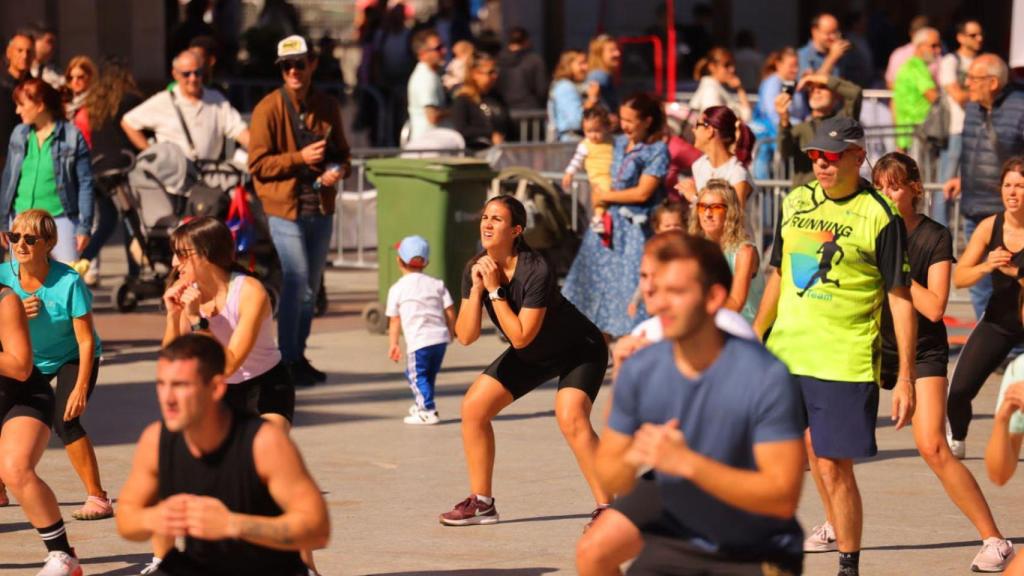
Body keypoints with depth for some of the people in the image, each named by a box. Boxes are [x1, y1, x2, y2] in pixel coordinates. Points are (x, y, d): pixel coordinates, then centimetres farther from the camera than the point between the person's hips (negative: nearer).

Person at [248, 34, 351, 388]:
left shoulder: (327, 107, 8)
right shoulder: (269, 109, -7)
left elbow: (342, 154, 17)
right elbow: (258, 164, -10)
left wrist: (339, 170, -6)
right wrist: (299, 158, -18)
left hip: (321, 208, 6)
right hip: (285, 208, -6)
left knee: (312, 285, 11)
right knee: (296, 281, -11)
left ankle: (299, 356, 22)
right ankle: (287, 360, -4)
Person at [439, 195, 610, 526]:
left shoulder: (536, 271, -32)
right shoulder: (476, 268, -12)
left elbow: (520, 337, -31)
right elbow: (465, 337, -16)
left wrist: (495, 290, -31)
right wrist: (476, 289, -27)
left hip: (579, 350, -7)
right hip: (531, 356, 7)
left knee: (570, 418, -30)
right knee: (473, 408, -1)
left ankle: (606, 506, -22)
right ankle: (481, 502, 12)